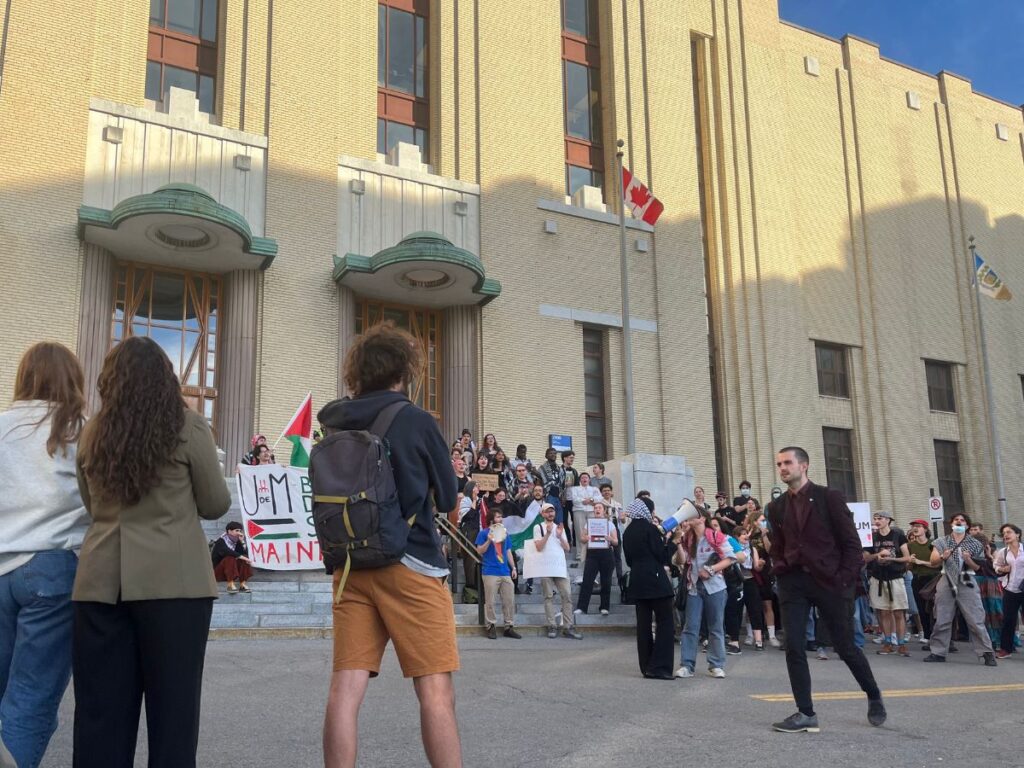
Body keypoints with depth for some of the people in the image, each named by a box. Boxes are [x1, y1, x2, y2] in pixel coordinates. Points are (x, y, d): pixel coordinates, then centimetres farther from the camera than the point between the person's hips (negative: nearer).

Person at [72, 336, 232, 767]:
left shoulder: (93, 433, 8)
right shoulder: (187, 426, -4)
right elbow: (216, 505, 2)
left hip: (102, 581, 4)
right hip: (173, 580, -4)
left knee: (101, 707, 9)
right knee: (172, 704, 4)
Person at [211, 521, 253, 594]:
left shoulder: (236, 541, 5)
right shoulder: (221, 541, -14)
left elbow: (245, 553, -5)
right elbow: (226, 552, -34)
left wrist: (242, 542, -13)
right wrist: (241, 557, -37)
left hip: (232, 569, 6)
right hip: (218, 570, -6)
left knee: (244, 559, -14)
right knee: (230, 558, -31)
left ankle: (243, 584, -20)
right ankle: (230, 585, -37)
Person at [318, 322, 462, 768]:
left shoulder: (336, 425, 6)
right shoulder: (416, 421, -6)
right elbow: (447, 497, 5)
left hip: (350, 564, 5)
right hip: (410, 564, -5)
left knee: (346, 688, 4)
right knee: (435, 689, 0)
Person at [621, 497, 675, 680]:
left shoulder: (627, 532, 10)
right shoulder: (650, 529, -11)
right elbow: (664, 557, -11)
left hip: (637, 581, 7)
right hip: (655, 580, -7)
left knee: (643, 623, 8)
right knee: (664, 622, -3)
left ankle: (646, 666, 11)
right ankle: (659, 667, -8)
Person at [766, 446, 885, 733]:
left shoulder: (829, 497, -4)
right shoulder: (776, 507, 9)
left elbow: (851, 541, -4)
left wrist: (846, 580, -10)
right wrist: (780, 570, 3)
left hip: (830, 581, -4)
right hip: (793, 582, 4)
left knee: (845, 646, 5)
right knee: (793, 647, -6)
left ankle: (874, 696, 30)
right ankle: (806, 713, 4)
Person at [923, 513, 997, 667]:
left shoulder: (975, 544, 6)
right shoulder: (941, 541, 8)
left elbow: (977, 567, 5)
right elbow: (933, 561, 1)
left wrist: (968, 560, -16)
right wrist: (943, 557, -20)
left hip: (967, 584, -1)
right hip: (947, 582, 1)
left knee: (976, 621, -5)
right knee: (942, 620, 4)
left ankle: (987, 653, 0)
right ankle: (938, 652, 11)